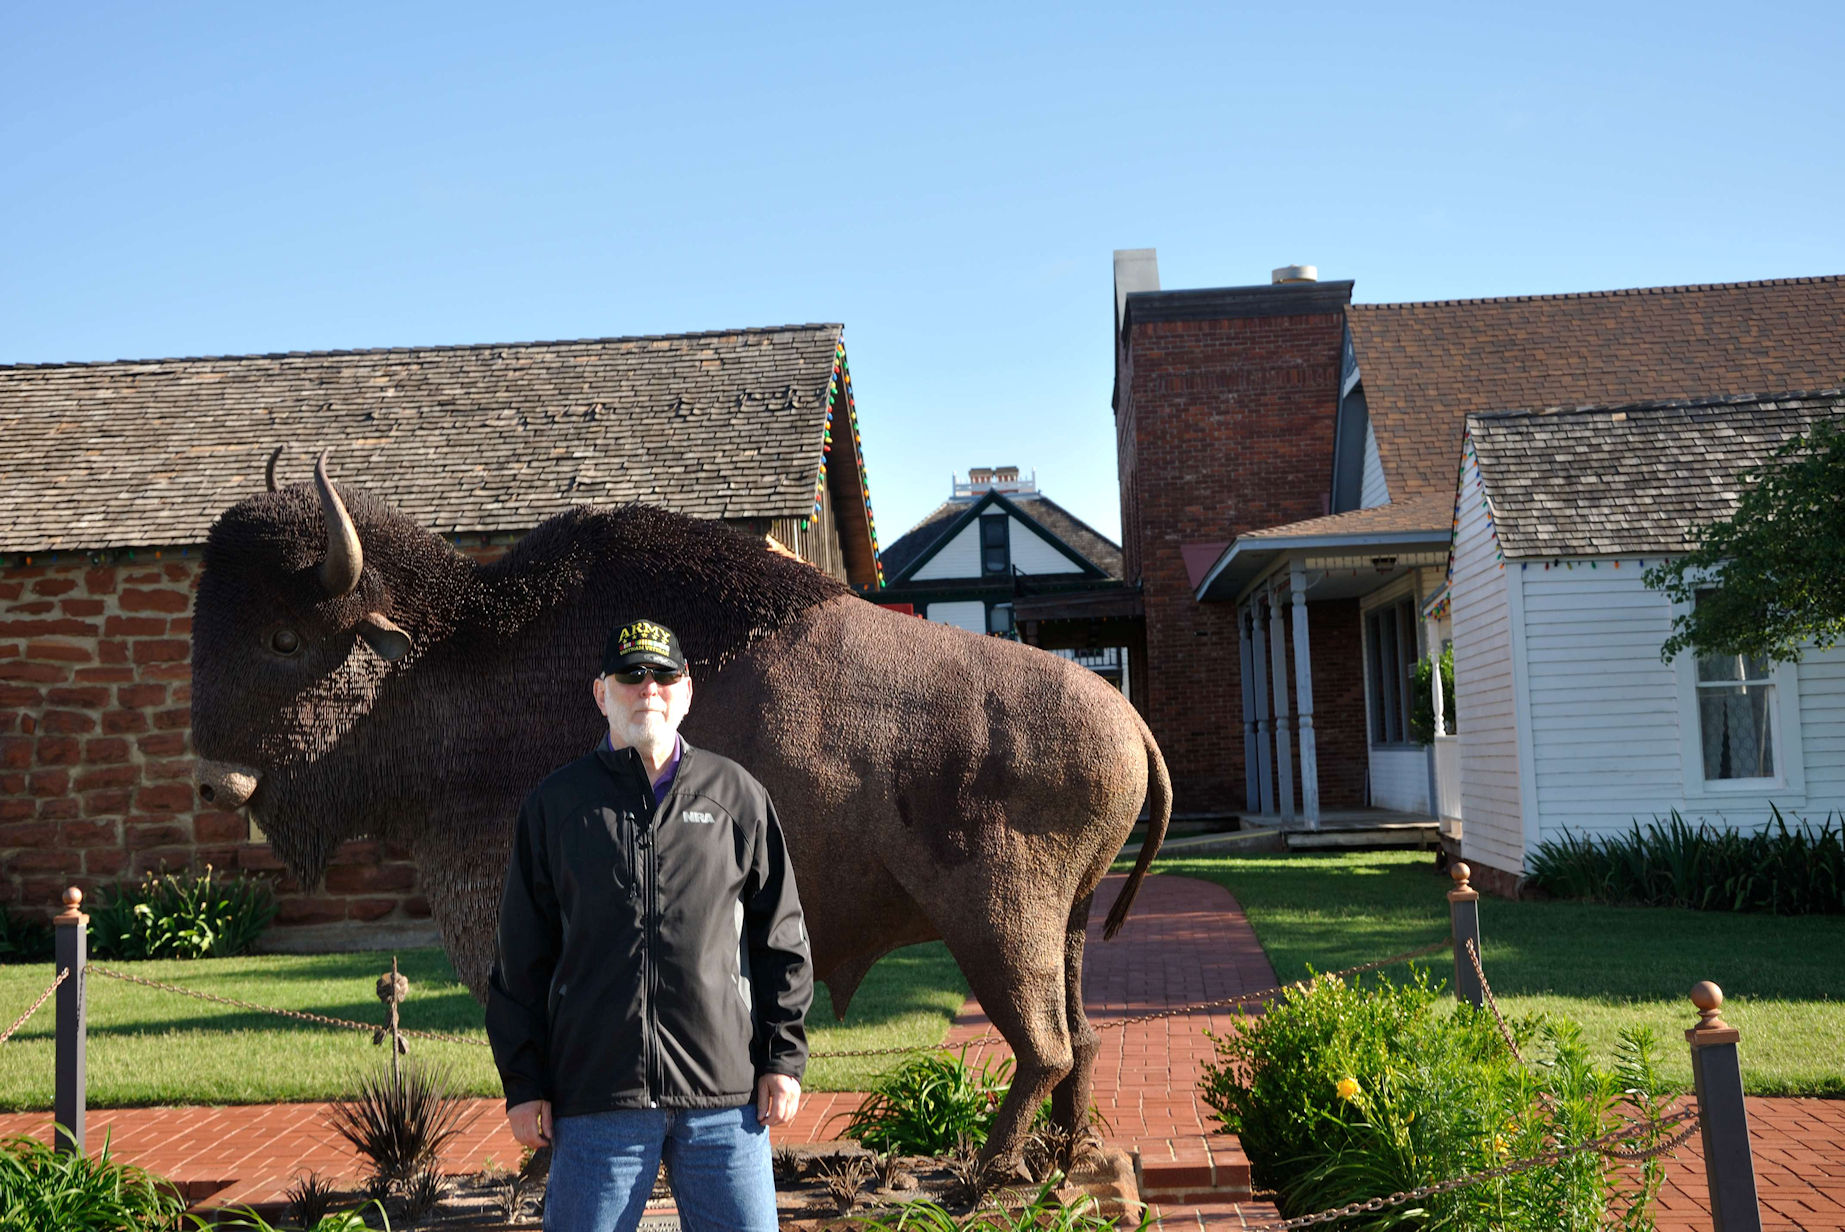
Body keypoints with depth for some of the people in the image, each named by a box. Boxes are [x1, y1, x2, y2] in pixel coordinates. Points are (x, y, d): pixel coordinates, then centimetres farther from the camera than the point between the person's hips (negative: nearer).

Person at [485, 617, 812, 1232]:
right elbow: (522, 958, 7)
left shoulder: (737, 796, 8)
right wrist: (524, 1082, 3)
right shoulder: (556, 804, 7)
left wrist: (782, 1058, 5)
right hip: (595, 1094, 0)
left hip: (724, 1092, 1)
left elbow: (780, 939, 10)